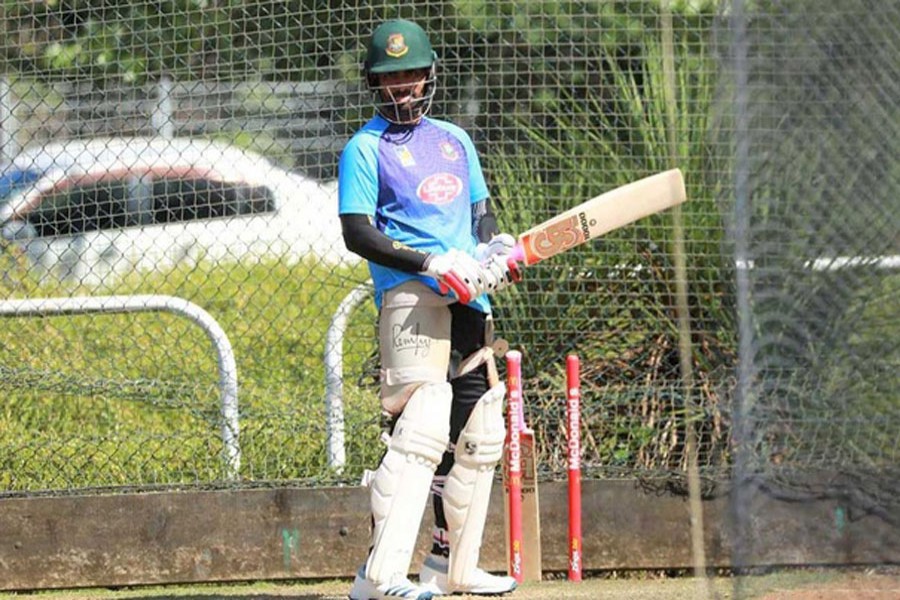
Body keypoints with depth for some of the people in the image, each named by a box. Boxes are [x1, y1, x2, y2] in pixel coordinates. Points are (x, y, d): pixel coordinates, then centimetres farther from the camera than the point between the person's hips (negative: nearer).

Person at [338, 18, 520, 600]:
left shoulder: (455, 140, 20)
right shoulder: (366, 148, 0)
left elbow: (482, 211, 24)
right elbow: (357, 232, -8)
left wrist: (497, 245, 1)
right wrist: (431, 265, -19)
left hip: (470, 300, 8)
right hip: (411, 297, -7)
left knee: (479, 437, 12)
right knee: (419, 431, -21)